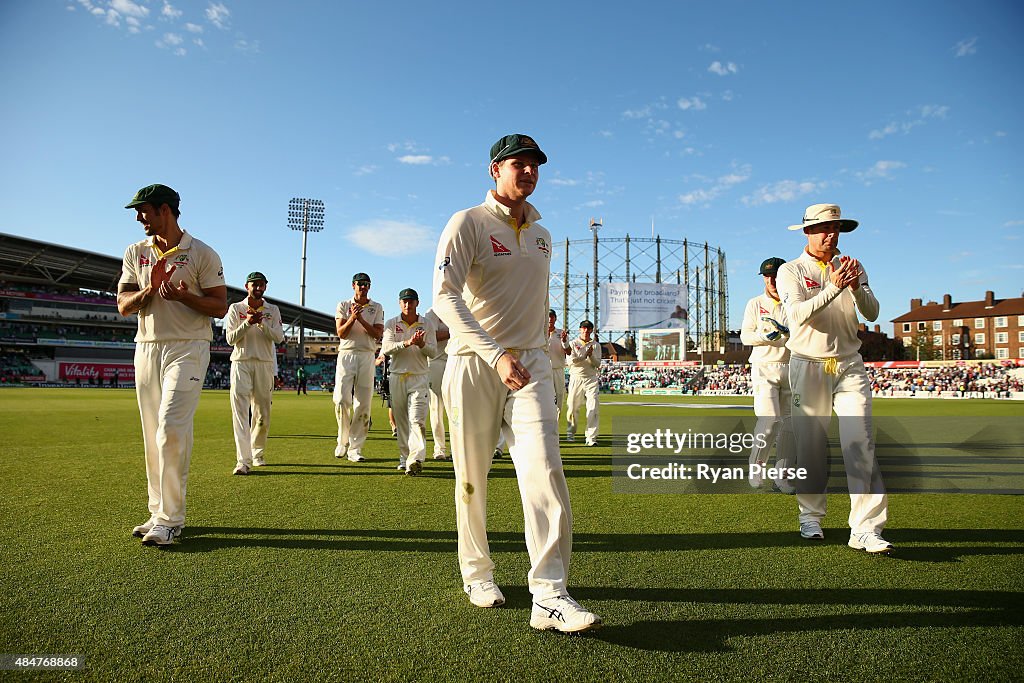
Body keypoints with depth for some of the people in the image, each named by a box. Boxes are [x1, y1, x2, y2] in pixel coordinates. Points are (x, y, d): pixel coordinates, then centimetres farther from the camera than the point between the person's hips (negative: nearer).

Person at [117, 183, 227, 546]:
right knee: (153, 435, 8)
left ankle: (170, 519, -8)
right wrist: (151, 287, -12)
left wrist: (184, 296, -22)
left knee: (172, 429, -15)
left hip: (188, 349, -6)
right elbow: (123, 305, 7)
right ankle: (160, 513, 18)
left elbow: (220, 306, -5)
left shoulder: (202, 254, -2)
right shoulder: (135, 252, 13)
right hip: (146, 349, 6)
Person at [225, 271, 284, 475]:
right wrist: (248, 323, -16)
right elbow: (230, 338, -1)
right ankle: (243, 460, -16)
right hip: (241, 362, -2)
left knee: (262, 414, 5)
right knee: (240, 411, -12)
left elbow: (279, 337, -3)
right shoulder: (236, 308, 8)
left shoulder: (273, 310, 10)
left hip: (265, 364, 2)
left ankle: (257, 454, 23)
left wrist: (261, 322, -16)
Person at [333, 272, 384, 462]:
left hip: (367, 356, 1)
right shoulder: (343, 305, 11)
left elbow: (378, 334, -1)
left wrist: (361, 319, -12)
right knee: (341, 399, -12)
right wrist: (352, 317, -15)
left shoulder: (376, 308, 12)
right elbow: (341, 333, 0)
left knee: (363, 404, -3)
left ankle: (355, 448, 3)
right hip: (346, 355, 0)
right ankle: (343, 440, 10)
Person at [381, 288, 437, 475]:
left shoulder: (427, 325, 7)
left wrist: (421, 344, -21)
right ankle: (404, 456, 18)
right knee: (401, 420, 7)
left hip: (419, 378, -2)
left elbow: (433, 352, 0)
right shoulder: (391, 324, 6)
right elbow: (386, 348, -9)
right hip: (397, 377, 2)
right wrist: (407, 343, -25)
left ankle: (416, 460, -23)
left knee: (417, 420, -14)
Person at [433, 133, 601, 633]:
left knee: (544, 470, -12)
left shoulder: (542, 236, 17)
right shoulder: (468, 224, -4)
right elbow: (444, 297, -18)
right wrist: (496, 354, -30)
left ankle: (549, 596, -9)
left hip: (530, 366, 4)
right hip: (473, 366, -4)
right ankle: (476, 573, 26)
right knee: (472, 478, 6)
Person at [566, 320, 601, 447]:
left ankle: (591, 437, -12)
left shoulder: (596, 345, 13)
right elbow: (571, 361, -7)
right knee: (573, 408, 2)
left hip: (591, 379, 1)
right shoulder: (573, 343, 8)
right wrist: (585, 355, -12)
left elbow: (597, 364, 3)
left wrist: (591, 355, -14)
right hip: (576, 378, -1)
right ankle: (570, 433, 22)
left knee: (594, 408, -12)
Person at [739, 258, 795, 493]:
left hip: (791, 368, 3)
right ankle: (755, 467, 3)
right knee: (769, 419, -16)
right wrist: (765, 336, -16)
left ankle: (781, 476, 13)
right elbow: (745, 336, 2)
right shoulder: (755, 303, 6)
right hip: (764, 368, -3)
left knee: (789, 424, 4)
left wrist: (789, 332, -14)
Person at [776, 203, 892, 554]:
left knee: (861, 442, -9)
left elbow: (872, 313, 0)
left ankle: (866, 529, -10)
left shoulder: (852, 267, 13)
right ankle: (810, 516, 18)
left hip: (849, 364, 2)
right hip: (809, 366, -2)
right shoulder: (791, 271, 2)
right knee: (810, 445, 2)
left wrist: (856, 288, -18)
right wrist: (834, 287, -25)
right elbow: (798, 315, -15)